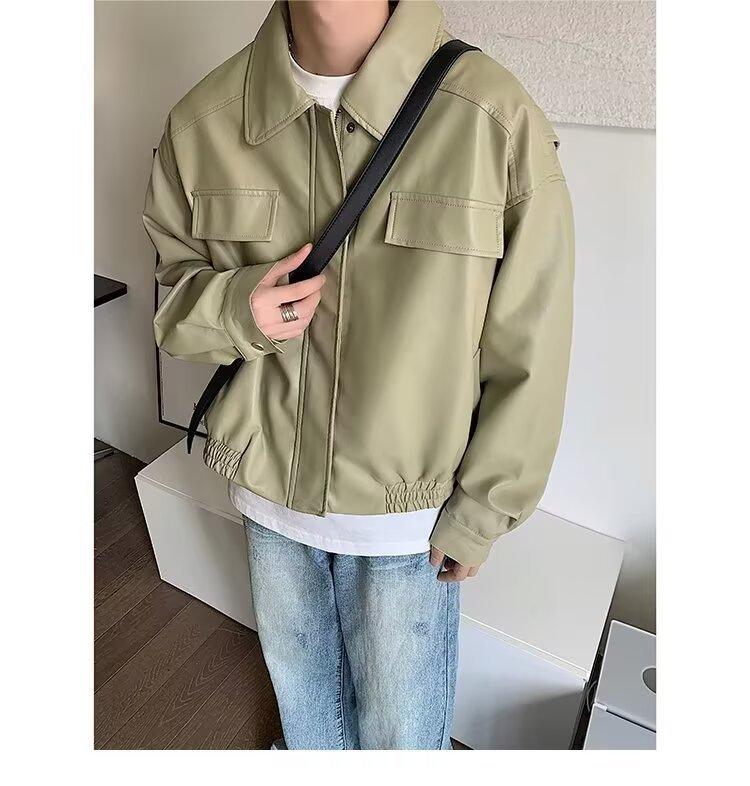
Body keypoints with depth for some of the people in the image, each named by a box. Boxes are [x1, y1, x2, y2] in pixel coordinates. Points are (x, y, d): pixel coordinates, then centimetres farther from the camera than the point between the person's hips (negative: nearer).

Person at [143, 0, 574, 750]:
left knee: (401, 716, 22)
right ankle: (314, 764, 66)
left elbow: (529, 353, -14)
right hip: (268, 488, 4)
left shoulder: (498, 120, -22)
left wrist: (481, 511, -6)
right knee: (297, 672, 32)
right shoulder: (202, 120, -11)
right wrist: (233, 310, -20)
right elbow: (173, 285, 4)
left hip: (408, 510, -3)